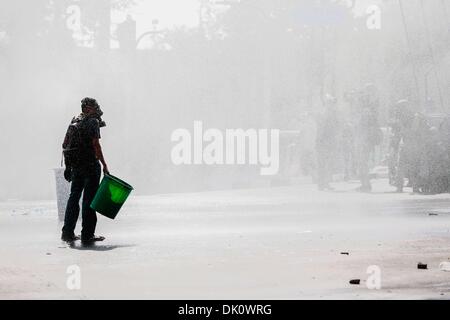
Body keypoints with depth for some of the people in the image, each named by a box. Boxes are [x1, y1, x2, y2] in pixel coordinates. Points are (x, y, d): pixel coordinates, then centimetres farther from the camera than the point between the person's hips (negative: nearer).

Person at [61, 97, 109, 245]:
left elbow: (65, 145, 16)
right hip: (90, 165, -7)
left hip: (75, 165, 7)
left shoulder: (74, 121, 14)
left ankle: (68, 232, 14)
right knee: (89, 199, -4)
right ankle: (87, 235, -3)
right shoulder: (93, 121, -9)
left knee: (74, 197, 13)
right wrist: (104, 165, -14)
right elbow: (95, 144, -17)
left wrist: (68, 165, 23)